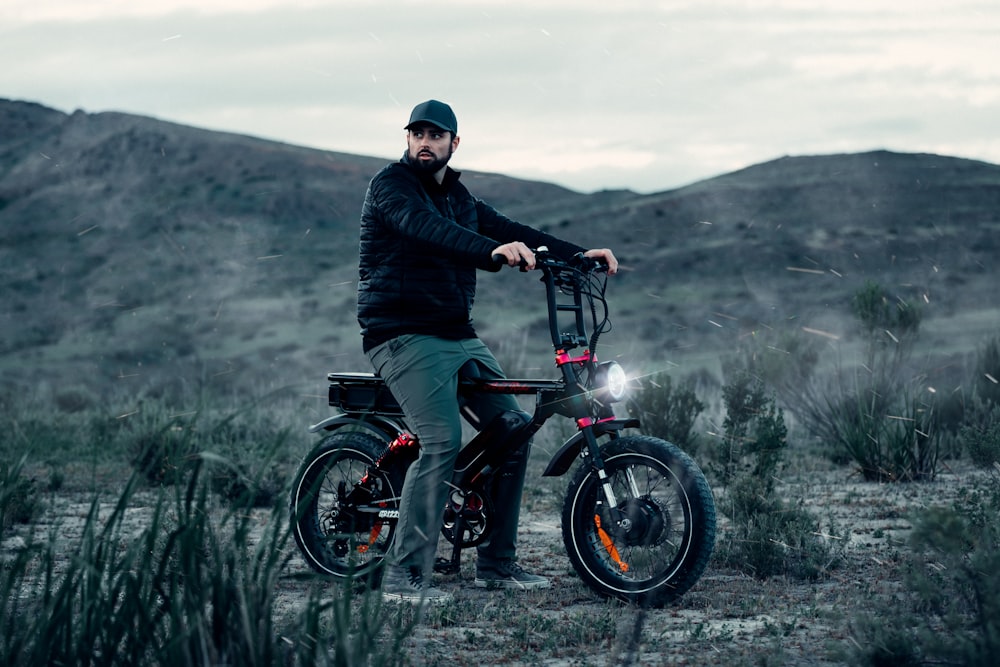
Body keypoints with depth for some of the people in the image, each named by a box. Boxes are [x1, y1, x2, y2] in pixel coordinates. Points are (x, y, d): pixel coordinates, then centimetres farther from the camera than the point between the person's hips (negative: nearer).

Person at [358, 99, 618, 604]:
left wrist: (577, 254, -4)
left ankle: (496, 563, 12)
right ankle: (404, 576, -18)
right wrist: (494, 250, -44)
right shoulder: (391, 186, -8)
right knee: (442, 441, -23)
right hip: (404, 336, -8)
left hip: (459, 336, 8)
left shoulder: (459, 198, 18)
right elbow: (427, 228, -27)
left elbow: (509, 230, 10)